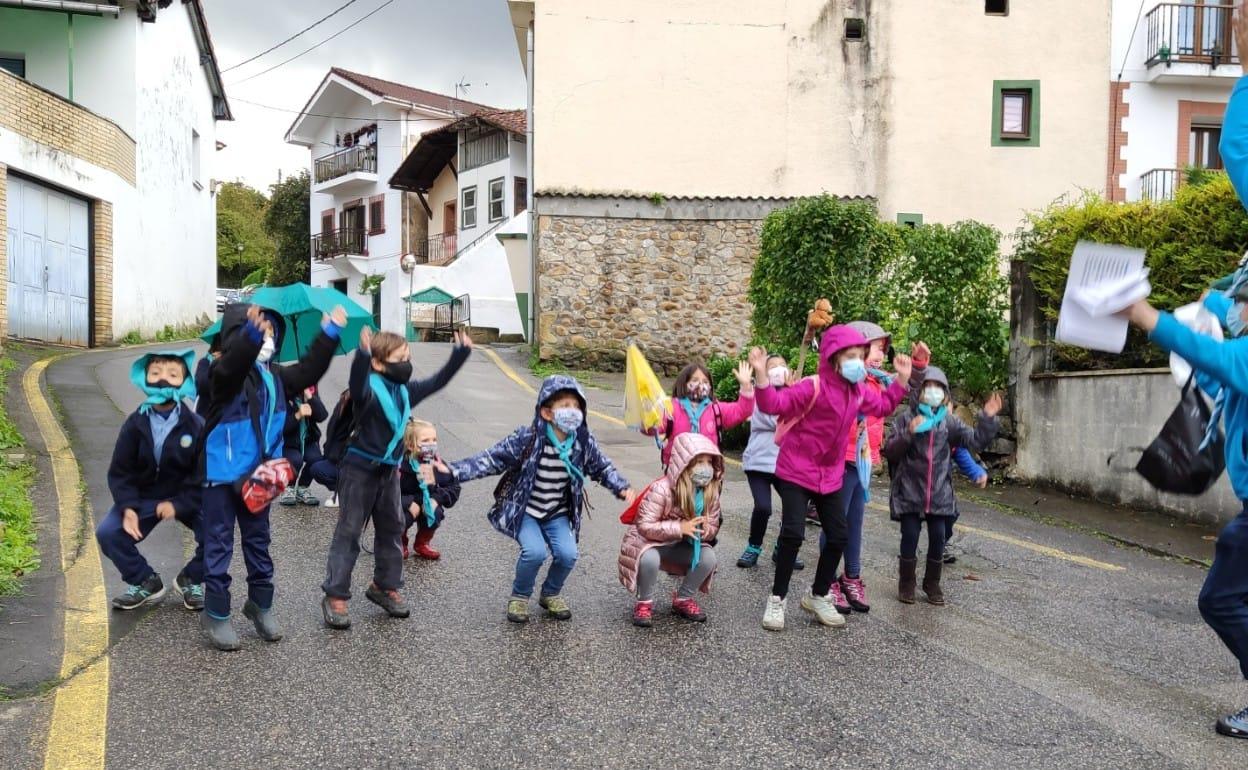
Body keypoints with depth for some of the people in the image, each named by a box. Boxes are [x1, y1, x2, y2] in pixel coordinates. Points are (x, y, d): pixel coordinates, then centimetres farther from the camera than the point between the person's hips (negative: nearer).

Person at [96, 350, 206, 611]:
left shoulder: (196, 425, -13)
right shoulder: (135, 423, -8)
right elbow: (120, 471, -5)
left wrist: (178, 504, -22)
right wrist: (128, 507, -20)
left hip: (186, 497, -2)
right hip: (143, 497, 2)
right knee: (107, 533, -19)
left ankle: (191, 579, 5)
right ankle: (145, 582, 5)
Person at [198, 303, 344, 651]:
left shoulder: (274, 376, 8)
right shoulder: (225, 372, -16)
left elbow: (307, 372, 15)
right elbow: (232, 367, -39)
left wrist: (329, 334, 10)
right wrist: (250, 334, -56)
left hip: (259, 473, 7)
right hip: (223, 472, -7)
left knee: (258, 540, 17)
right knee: (219, 543, 2)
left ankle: (260, 604, 31)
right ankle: (216, 614, 12)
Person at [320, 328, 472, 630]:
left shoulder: (406, 390, 4)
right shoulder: (369, 389, -20)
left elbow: (437, 382, 16)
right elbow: (357, 384, -43)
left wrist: (460, 354, 10)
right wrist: (362, 355, -61)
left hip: (388, 470, 8)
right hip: (359, 469, -8)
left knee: (391, 529, 15)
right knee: (348, 532, -2)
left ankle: (384, 586, 29)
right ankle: (335, 596, 4)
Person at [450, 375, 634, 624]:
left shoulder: (584, 442, -11)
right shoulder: (526, 439, -22)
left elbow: (602, 468, 8)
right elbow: (491, 460, -18)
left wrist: (621, 487, -6)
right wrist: (452, 471, -27)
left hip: (558, 514, 3)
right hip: (524, 510, -3)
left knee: (567, 554, -19)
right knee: (535, 551, -27)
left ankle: (551, 594, 15)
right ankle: (520, 596, 6)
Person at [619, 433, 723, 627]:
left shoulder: (710, 493, -11)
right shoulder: (661, 489, -30)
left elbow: (713, 526, -1)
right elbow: (644, 526, -29)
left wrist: (707, 530, -27)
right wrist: (680, 528, -37)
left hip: (679, 546, 5)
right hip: (648, 541, -5)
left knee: (708, 557, -20)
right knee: (650, 559, -38)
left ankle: (683, 599, 6)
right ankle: (644, 603, -8)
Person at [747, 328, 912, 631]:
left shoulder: (859, 392, 4)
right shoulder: (813, 387, -19)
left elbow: (883, 405, 24)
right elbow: (774, 404, -27)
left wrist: (901, 379, 17)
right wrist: (762, 375, -42)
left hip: (830, 475, 7)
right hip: (796, 472, -7)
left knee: (838, 537, 8)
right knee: (793, 534, -14)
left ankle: (818, 597, 27)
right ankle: (777, 600, 2)